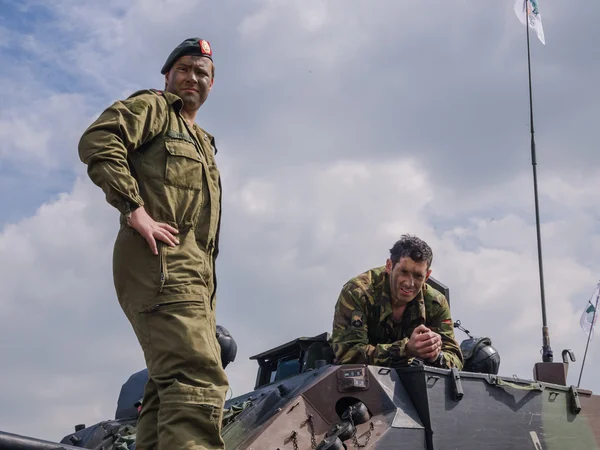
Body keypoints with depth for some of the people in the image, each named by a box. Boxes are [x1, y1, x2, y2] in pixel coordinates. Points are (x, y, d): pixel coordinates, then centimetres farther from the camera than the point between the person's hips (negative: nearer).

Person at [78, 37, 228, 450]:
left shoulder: (203, 143, 34)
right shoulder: (152, 106, 8)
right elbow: (98, 141, -11)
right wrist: (135, 211, -20)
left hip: (194, 271, 10)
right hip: (161, 257, -9)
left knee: (169, 389, 6)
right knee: (200, 378, -25)